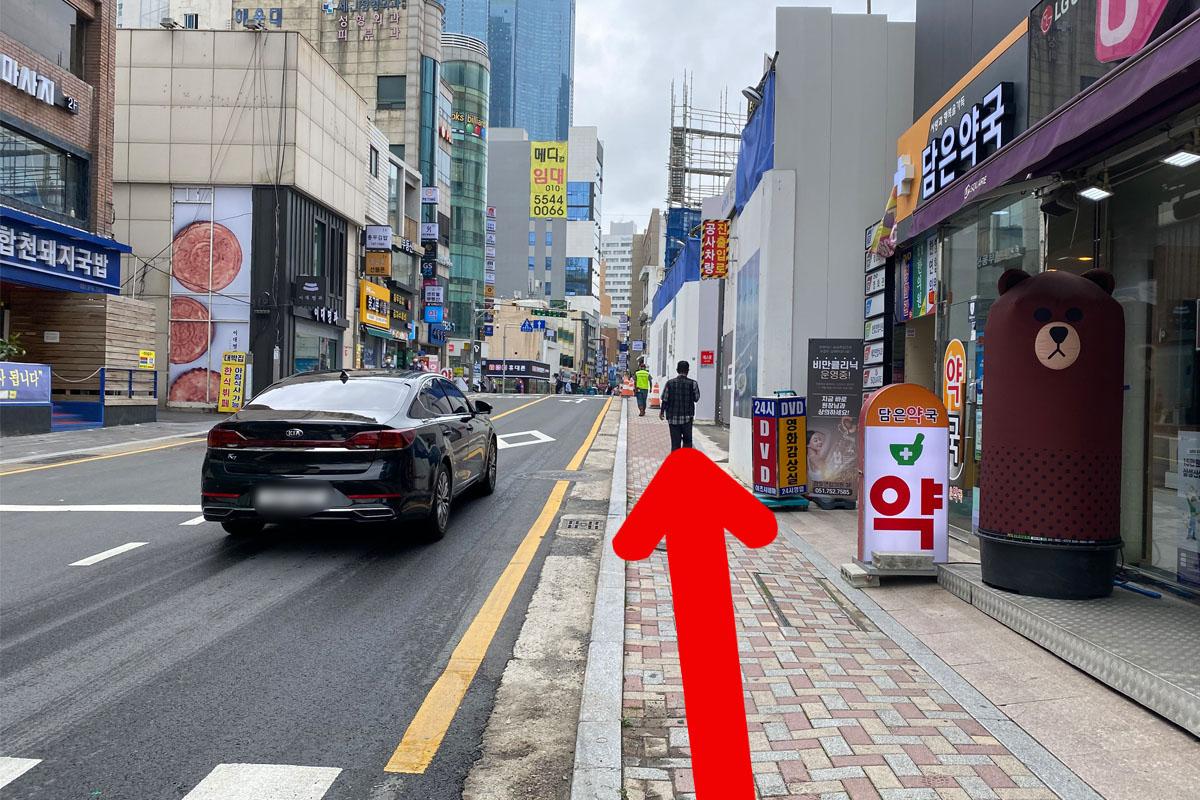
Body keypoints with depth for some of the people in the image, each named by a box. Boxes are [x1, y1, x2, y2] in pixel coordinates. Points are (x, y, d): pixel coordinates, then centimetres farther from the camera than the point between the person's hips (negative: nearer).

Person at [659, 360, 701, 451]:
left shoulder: (670, 383, -4)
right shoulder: (692, 383, -8)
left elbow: (665, 400, -1)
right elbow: (696, 399, 1)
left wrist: (661, 411, 12)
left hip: (672, 417, 1)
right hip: (687, 417, -1)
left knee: (675, 442, 7)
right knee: (687, 440, 13)